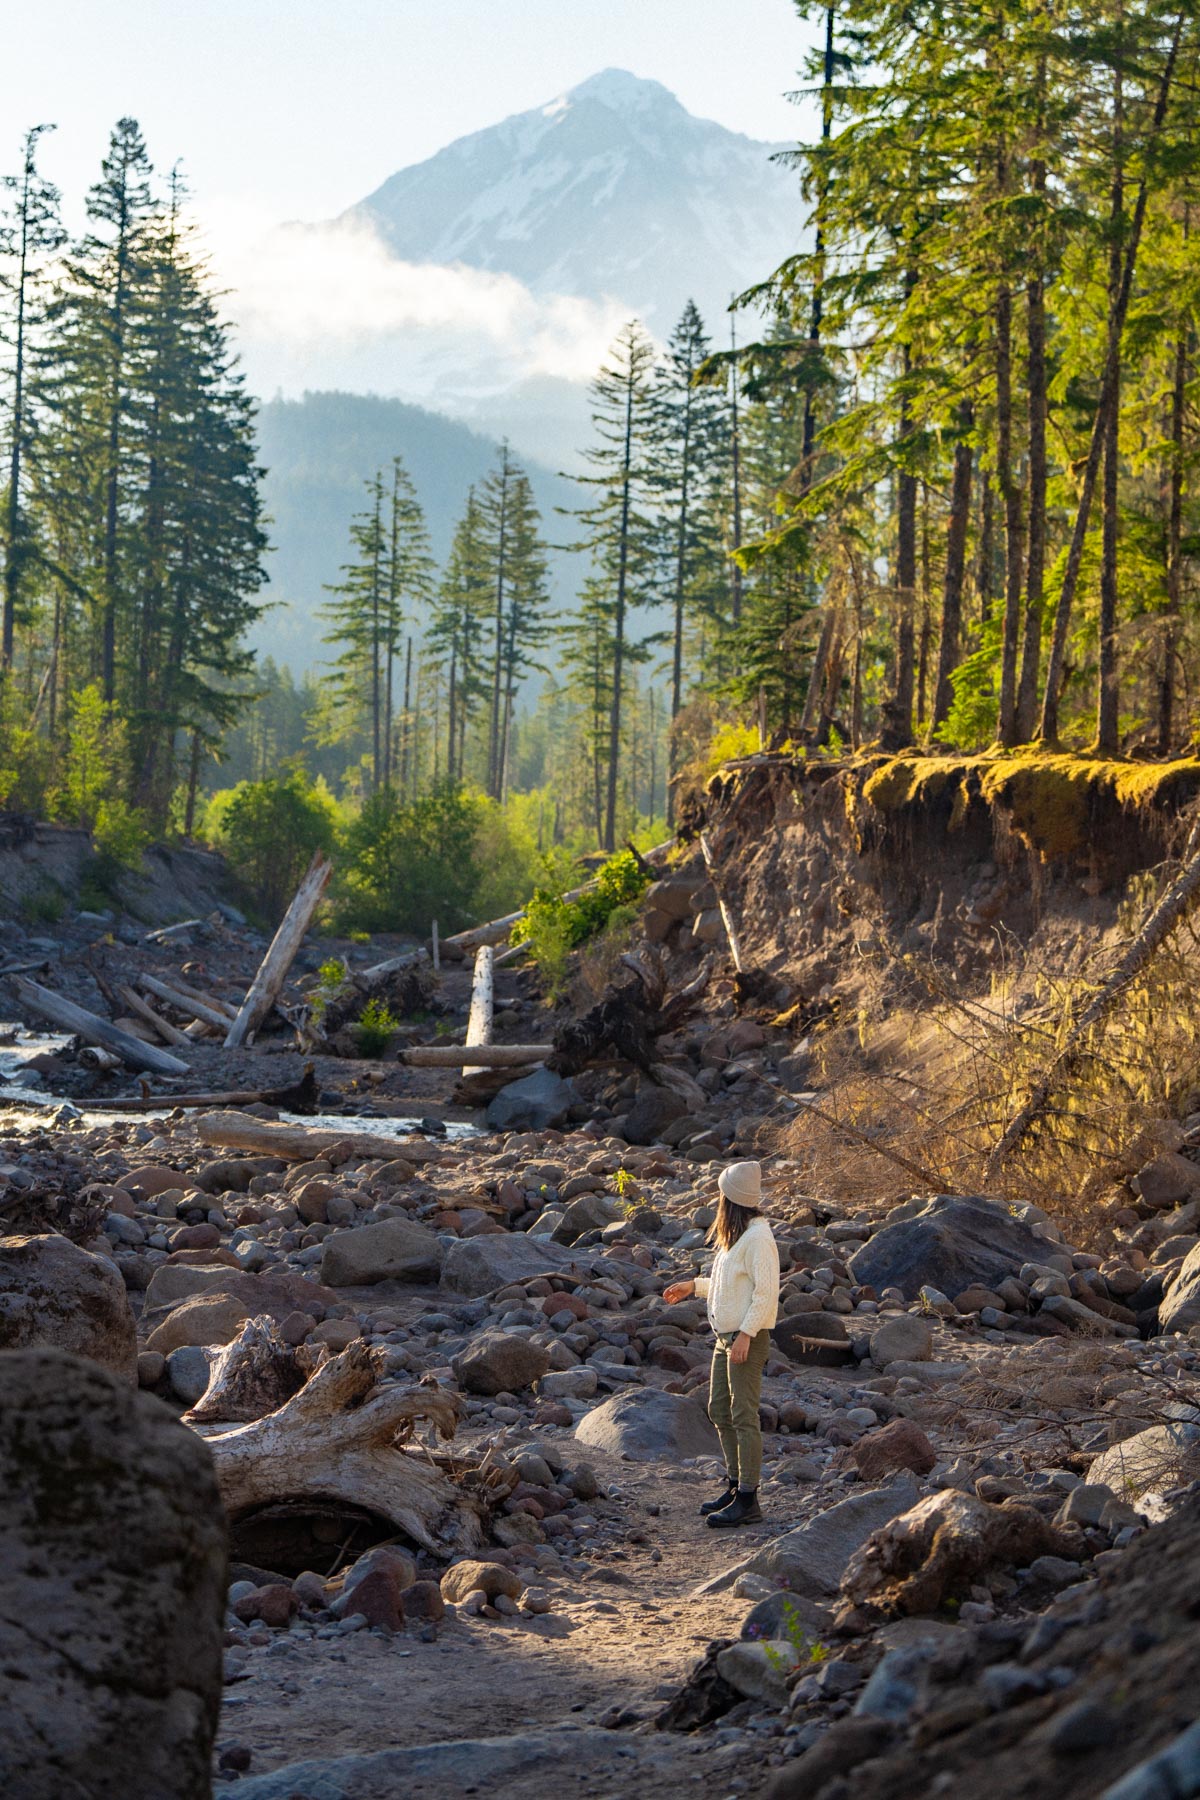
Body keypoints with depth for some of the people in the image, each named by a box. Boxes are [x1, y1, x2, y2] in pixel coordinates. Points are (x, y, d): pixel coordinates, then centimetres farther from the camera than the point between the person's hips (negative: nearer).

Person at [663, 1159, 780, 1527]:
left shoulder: (758, 1238, -17)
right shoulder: (735, 1235, 14)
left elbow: (766, 1290, -21)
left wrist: (746, 1334, -24)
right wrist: (693, 1286, 24)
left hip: (748, 1338, -10)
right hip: (726, 1336, 10)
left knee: (744, 1416, -8)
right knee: (719, 1411, 15)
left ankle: (748, 1500, -5)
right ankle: (735, 1484, 25)